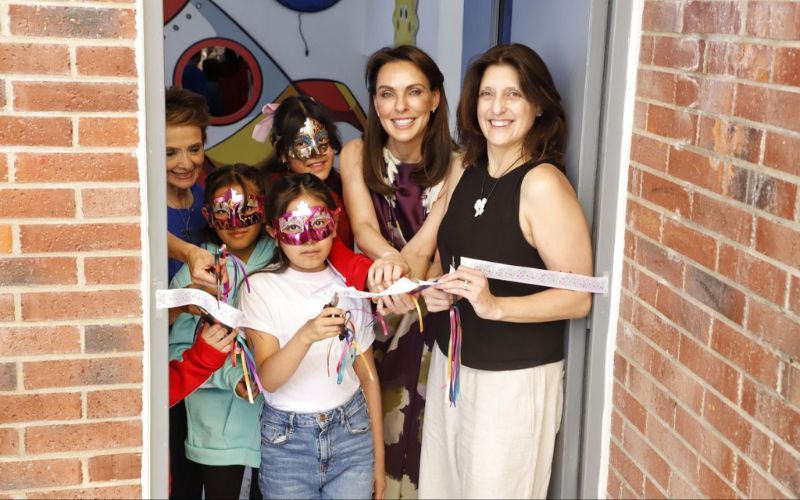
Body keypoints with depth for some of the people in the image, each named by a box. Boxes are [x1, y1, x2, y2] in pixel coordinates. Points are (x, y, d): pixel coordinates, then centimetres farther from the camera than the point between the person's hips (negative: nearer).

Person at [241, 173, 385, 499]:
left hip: (352, 433, 2)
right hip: (287, 440, -2)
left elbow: (367, 375, 7)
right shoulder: (260, 288, -8)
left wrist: (378, 458, 9)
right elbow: (268, 379, -18)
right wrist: (306, 336, -36)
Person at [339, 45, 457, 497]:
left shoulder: (454, 166, -10)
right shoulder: (357, 155, -7)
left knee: (421, 425, 5)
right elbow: (363, 227, -21)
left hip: (428, 318, -1)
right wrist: (391, 260, -44)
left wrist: (407, 272, -43)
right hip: (370, 316, 1)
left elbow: (426, 243, -20)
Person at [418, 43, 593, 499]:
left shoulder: (543, 183, -18)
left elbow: (578, 298, -18)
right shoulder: (466, 173, 4)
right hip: (451, 365, 7)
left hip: (515, 379, -7)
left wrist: (494, 305, -29)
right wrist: (433, 291, -3)